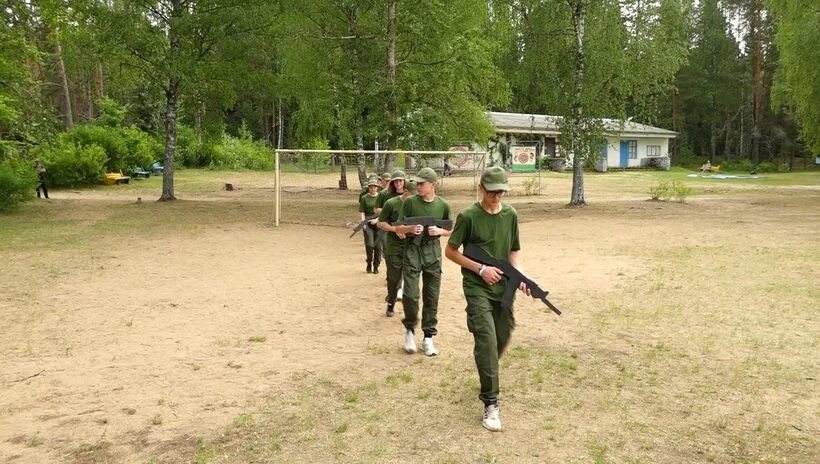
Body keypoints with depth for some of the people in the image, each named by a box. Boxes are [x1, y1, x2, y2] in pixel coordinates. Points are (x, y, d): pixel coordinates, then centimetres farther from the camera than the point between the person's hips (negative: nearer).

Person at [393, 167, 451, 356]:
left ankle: (428, 337, 17)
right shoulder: (410, 202, -2)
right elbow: (398, 228, 1)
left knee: (431, 297, 5)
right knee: (410, 295, -9)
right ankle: (410, 329, 18)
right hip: (412, 251, -1)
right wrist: (410, 229, -20)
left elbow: (449, 231, 13)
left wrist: (439, 231, -9)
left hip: (433, 254, 2)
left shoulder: (443, 205, 2)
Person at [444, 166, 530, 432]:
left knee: (502, 338, 13)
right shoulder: (469, 216, -10)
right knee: (486, 341, -13)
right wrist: (481, 269, -13)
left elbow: (513, 251, 12)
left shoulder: (510, 215, 3)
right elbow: (450, 252, -6)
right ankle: (490, 403, -6)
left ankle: (487, 375, 43)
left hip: (503, 287, 5)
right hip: (477, 288, -5)